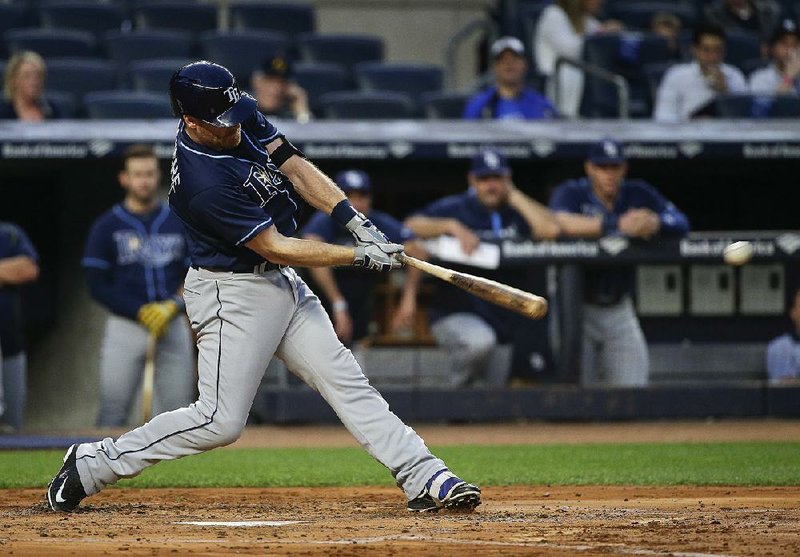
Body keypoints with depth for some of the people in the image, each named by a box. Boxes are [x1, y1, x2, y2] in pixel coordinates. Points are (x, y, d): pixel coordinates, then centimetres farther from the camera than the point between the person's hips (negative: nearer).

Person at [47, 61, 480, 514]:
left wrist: (357, 223, -10)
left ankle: (425, 479, 2)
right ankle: (93, 464, 4)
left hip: (283, 284, 8)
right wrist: (360, 256, -19)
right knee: (220, 422, -7)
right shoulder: (203, 184, -29)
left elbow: (295, 167, 2)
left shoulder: (244, 118, -5)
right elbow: (274, 247, -24)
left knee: (344, 379, 3)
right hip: (233, 295, -8)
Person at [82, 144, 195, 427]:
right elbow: (97, 285, -2)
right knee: (112, 412, -9)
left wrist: (174, 306, -9)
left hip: (173, 326, 3)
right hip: (125, 326, -2)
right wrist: (141, 311, -13)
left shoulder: (179, 223, 12)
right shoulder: (106, 226, 3)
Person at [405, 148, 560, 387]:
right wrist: (452, 226, -26)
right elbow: (412, 226, -13)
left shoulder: (517, 211, 7)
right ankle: (458, 388, -7)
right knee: (480, 341, -36)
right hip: (455, 314, -4)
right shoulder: (454, 208, 1)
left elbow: (550, 229, -13)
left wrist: (513, 195, -5)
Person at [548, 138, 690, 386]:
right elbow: (559, 222, -31)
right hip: (579, 308, -3)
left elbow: (681, 223, -8)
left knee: (633, 387, 0)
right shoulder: (571, 193, -8)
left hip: (619, 309, 4)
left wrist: (655, 223, -32)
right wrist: (618, 224, -41)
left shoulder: (638, 194, 3)